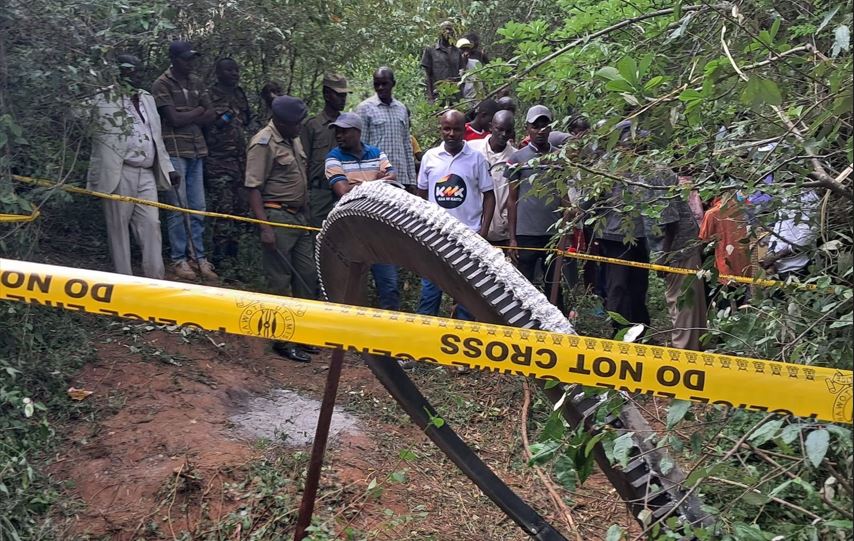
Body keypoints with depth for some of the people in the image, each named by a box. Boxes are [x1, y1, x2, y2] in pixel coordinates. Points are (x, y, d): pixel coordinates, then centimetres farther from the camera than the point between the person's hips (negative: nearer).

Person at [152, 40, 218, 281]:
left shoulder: (196, 83, 14)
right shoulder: (162, 85, -4)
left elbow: (211, 116, 7)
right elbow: (175, 119, -13)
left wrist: (185, 117, -6)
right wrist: (197, 111, 2)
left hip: (196, 152, 6)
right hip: (174, 152, -6)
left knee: (198, 208, 5)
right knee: (178, 208, -4)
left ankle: (199, 257, 11)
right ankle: (179, 259, 3)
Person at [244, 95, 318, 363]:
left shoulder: (294, 139, 13)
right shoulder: (263, 143, -13)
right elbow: (253, 188, -16)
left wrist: (307, 215, 18)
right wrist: (264, 227, -22)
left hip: (299, 216, 8)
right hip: (277, 217, -8)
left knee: (307, 274, 12)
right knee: (281, 281, -1)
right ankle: (283, 340, 10)